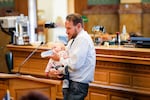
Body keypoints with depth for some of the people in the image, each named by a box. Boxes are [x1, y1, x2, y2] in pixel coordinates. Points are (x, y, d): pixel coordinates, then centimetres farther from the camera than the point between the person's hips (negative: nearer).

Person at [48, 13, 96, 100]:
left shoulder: (83, 39, -16)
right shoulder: (73, 39, 15)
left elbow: (75, 64, -23)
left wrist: (60, 59, -9)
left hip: (78, 84, -9)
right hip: (70, 81, 9)